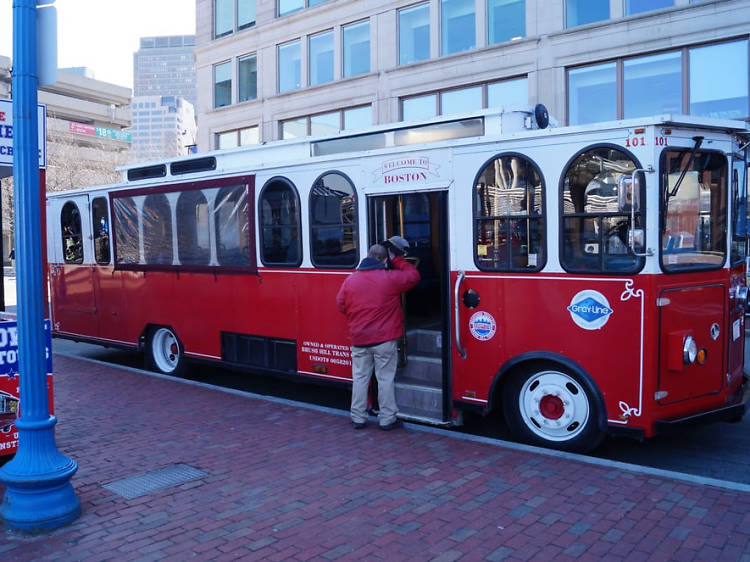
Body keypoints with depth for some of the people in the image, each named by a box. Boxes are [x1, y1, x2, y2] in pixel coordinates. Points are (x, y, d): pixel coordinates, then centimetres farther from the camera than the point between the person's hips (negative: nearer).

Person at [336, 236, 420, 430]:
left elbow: (341, 305, 11)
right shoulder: (391, 278, -9)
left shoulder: (350, 280, 2)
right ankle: (387, 419, 10)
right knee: (386, 378, 5)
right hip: (385, 339, -3)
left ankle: (358, 418, 17)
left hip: (359, 340, 3)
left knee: (360, 378, 12)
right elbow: (413, 276, 5)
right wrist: (397, 260, 10)